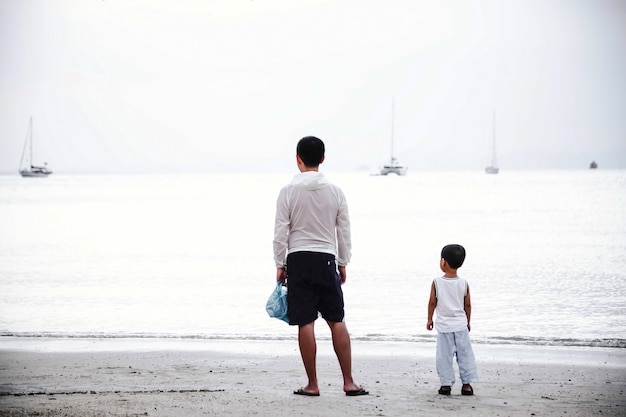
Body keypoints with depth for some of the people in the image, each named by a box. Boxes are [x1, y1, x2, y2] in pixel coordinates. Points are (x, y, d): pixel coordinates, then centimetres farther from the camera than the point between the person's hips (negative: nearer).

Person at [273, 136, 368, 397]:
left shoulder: (289, 191, -5)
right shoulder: (335, 191, 2)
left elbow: (281, 232, -5)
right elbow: (344, 232, 7)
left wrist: (280, 264, 4)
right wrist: (343, 263, 17)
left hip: (298, 259, -2)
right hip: (327, 258, 2)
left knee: (305, 324, 0)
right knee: (337, 321, 8)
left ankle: (312, 384, 2)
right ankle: (348, 382, 6)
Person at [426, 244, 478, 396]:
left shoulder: (437, 283, -9)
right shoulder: (464, 284, -3)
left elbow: (432, 303, -2)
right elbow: (467, 305, 5)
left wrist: (429, 319, 12)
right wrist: (468, 321, 18)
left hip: (443, 326, -1)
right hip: (460, 324, 1)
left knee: (444, 357, 5)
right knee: (465, 355, 7)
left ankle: (446, 384, 5)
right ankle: (467, 384, 7)